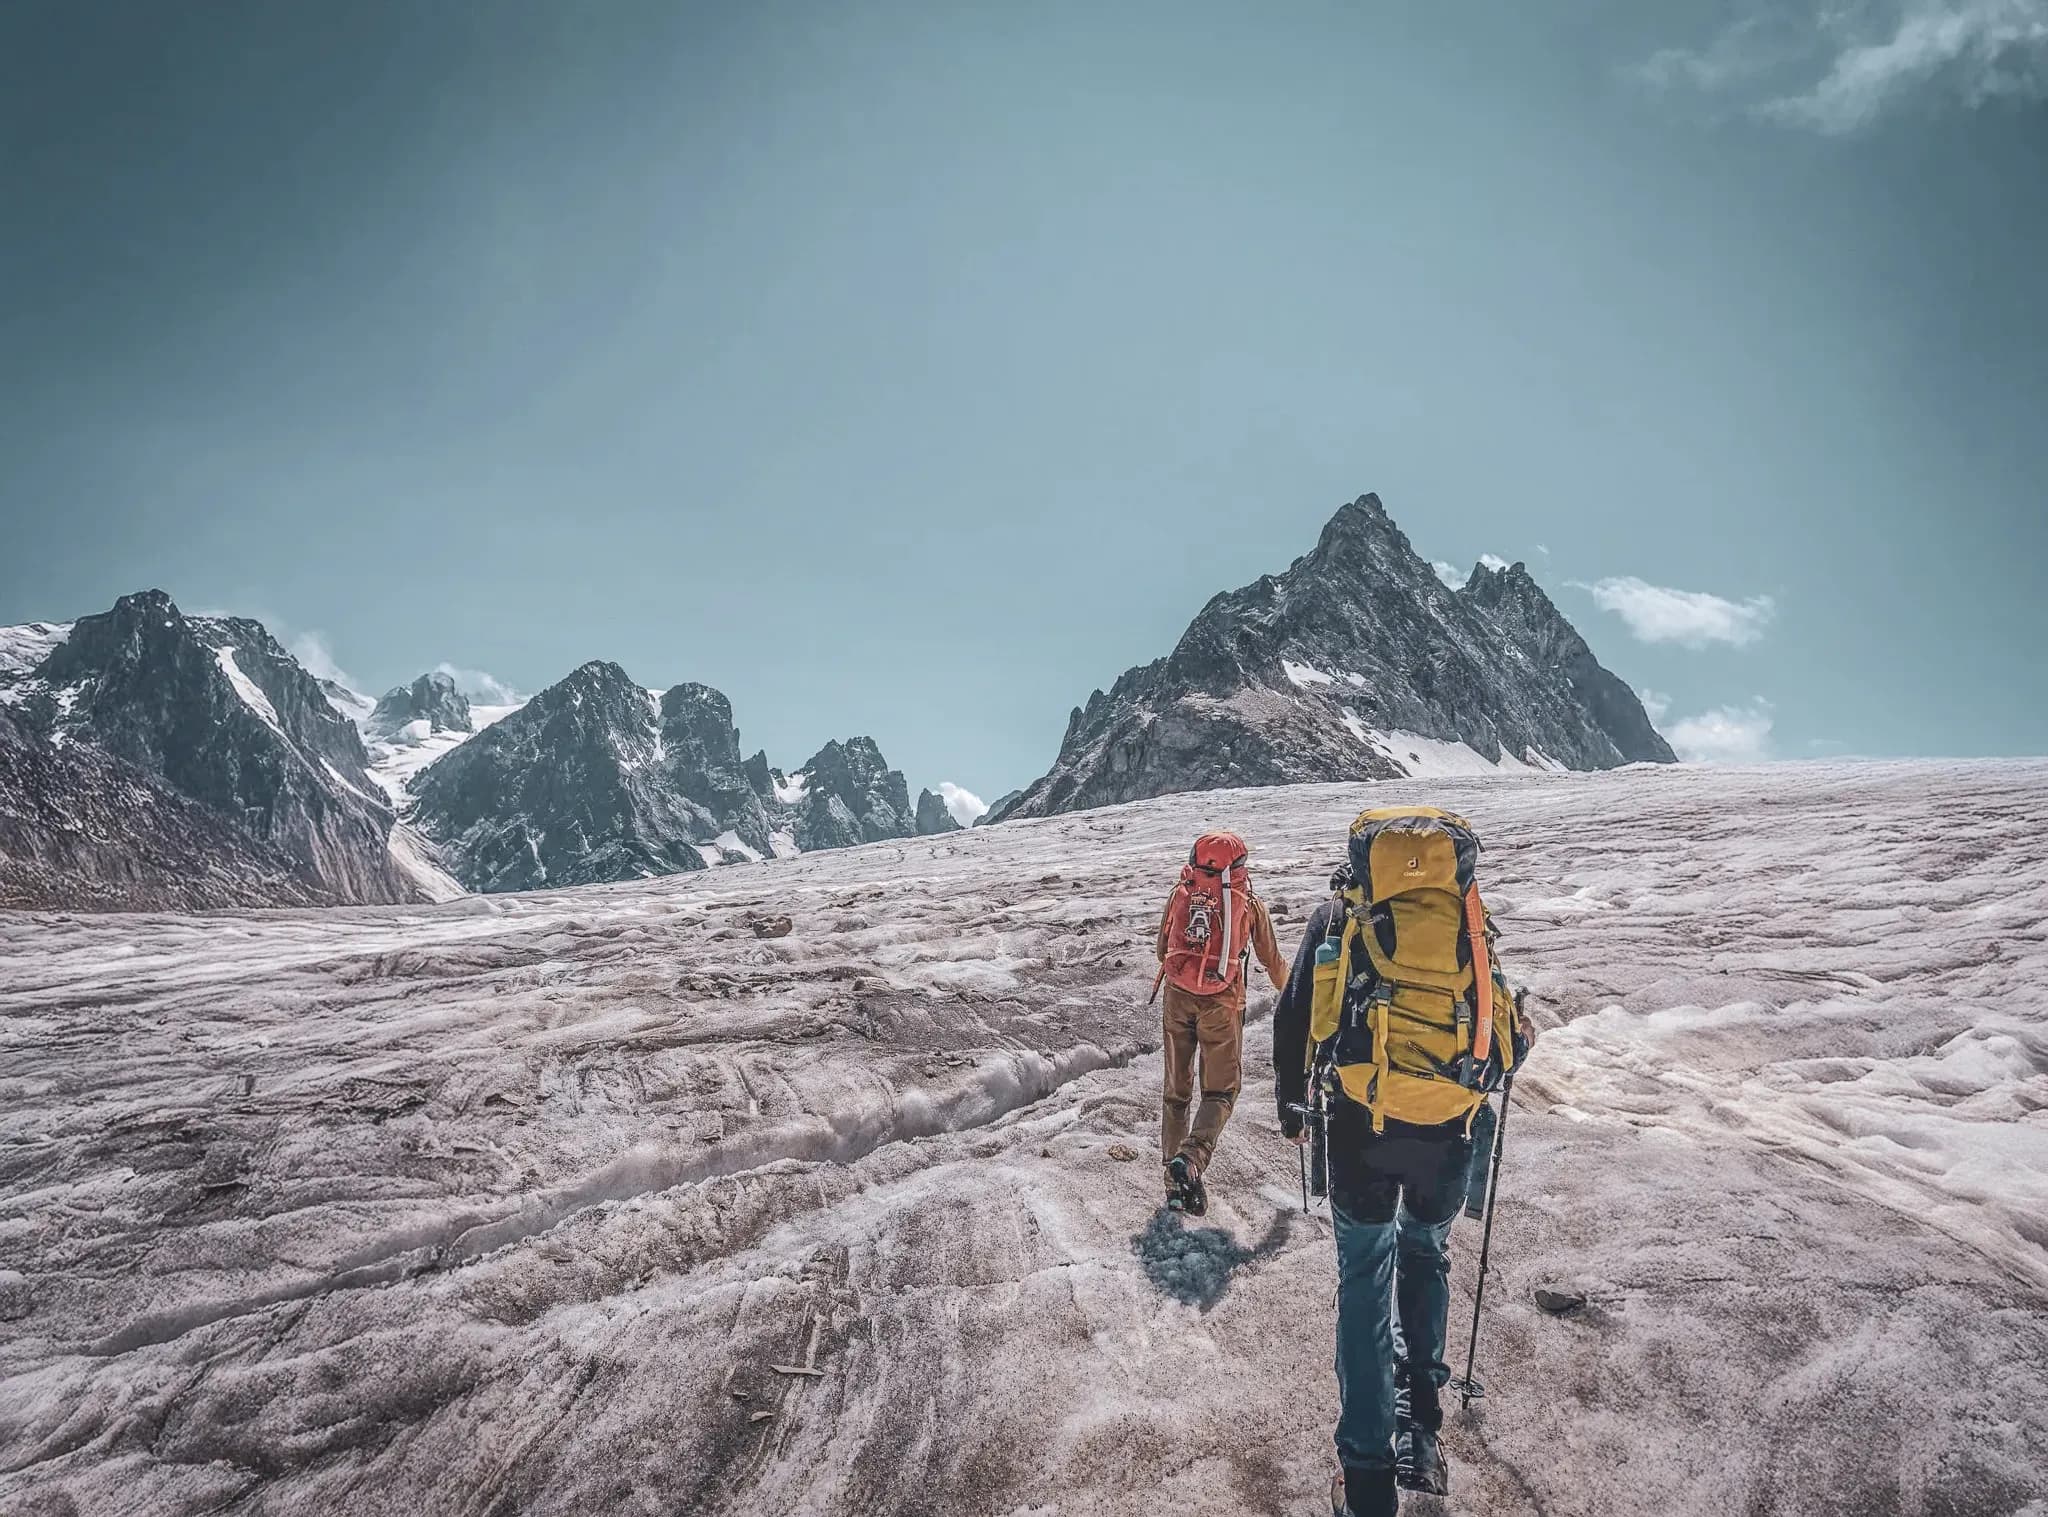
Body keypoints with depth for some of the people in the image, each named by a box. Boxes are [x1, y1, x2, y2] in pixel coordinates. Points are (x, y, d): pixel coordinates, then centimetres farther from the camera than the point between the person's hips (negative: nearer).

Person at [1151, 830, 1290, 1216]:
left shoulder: (1180, 895, 8)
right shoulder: (1249, 903, 3)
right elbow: (1272, 960, 13)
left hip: (1177, 999, 3)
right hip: (1221, 1005, -2)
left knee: (1176, 1089, 13)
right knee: (1220, 1091, 6)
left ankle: (1175, 1181, 12)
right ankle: (1191, 1157, -19)